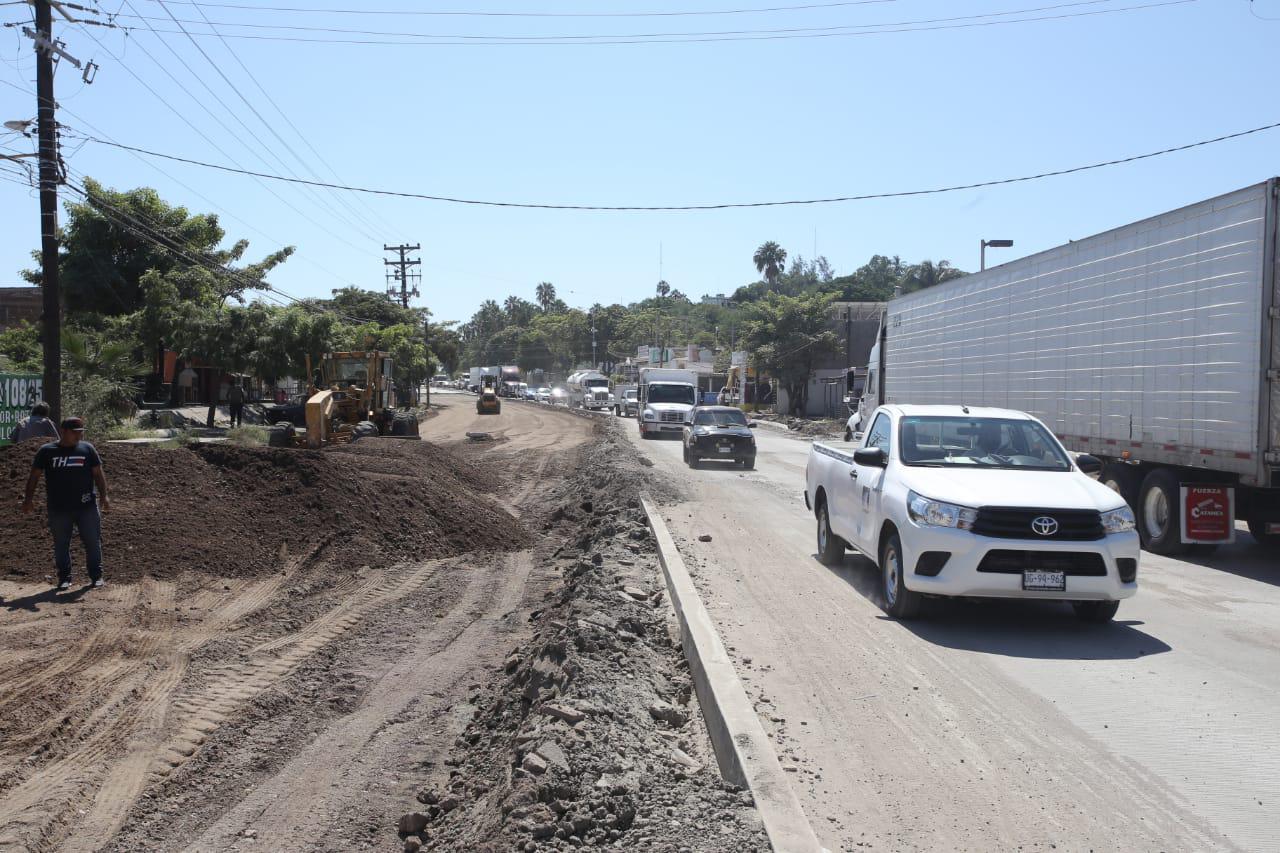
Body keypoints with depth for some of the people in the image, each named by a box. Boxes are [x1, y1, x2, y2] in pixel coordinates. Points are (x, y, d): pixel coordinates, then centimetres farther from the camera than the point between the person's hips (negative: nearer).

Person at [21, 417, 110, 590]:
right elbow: (34, 476, 8)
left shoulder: (87, 449, 5)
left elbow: (98, 473, 6)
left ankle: (96, 576, 14)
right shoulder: (47, 451, 3)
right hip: (58, 509, 0)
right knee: (61, 544, 7)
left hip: (86, 506, 0)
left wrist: (103, 496, -3)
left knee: (92, 541, 2)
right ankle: (64, 577, 19)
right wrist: (28, 499, 4)